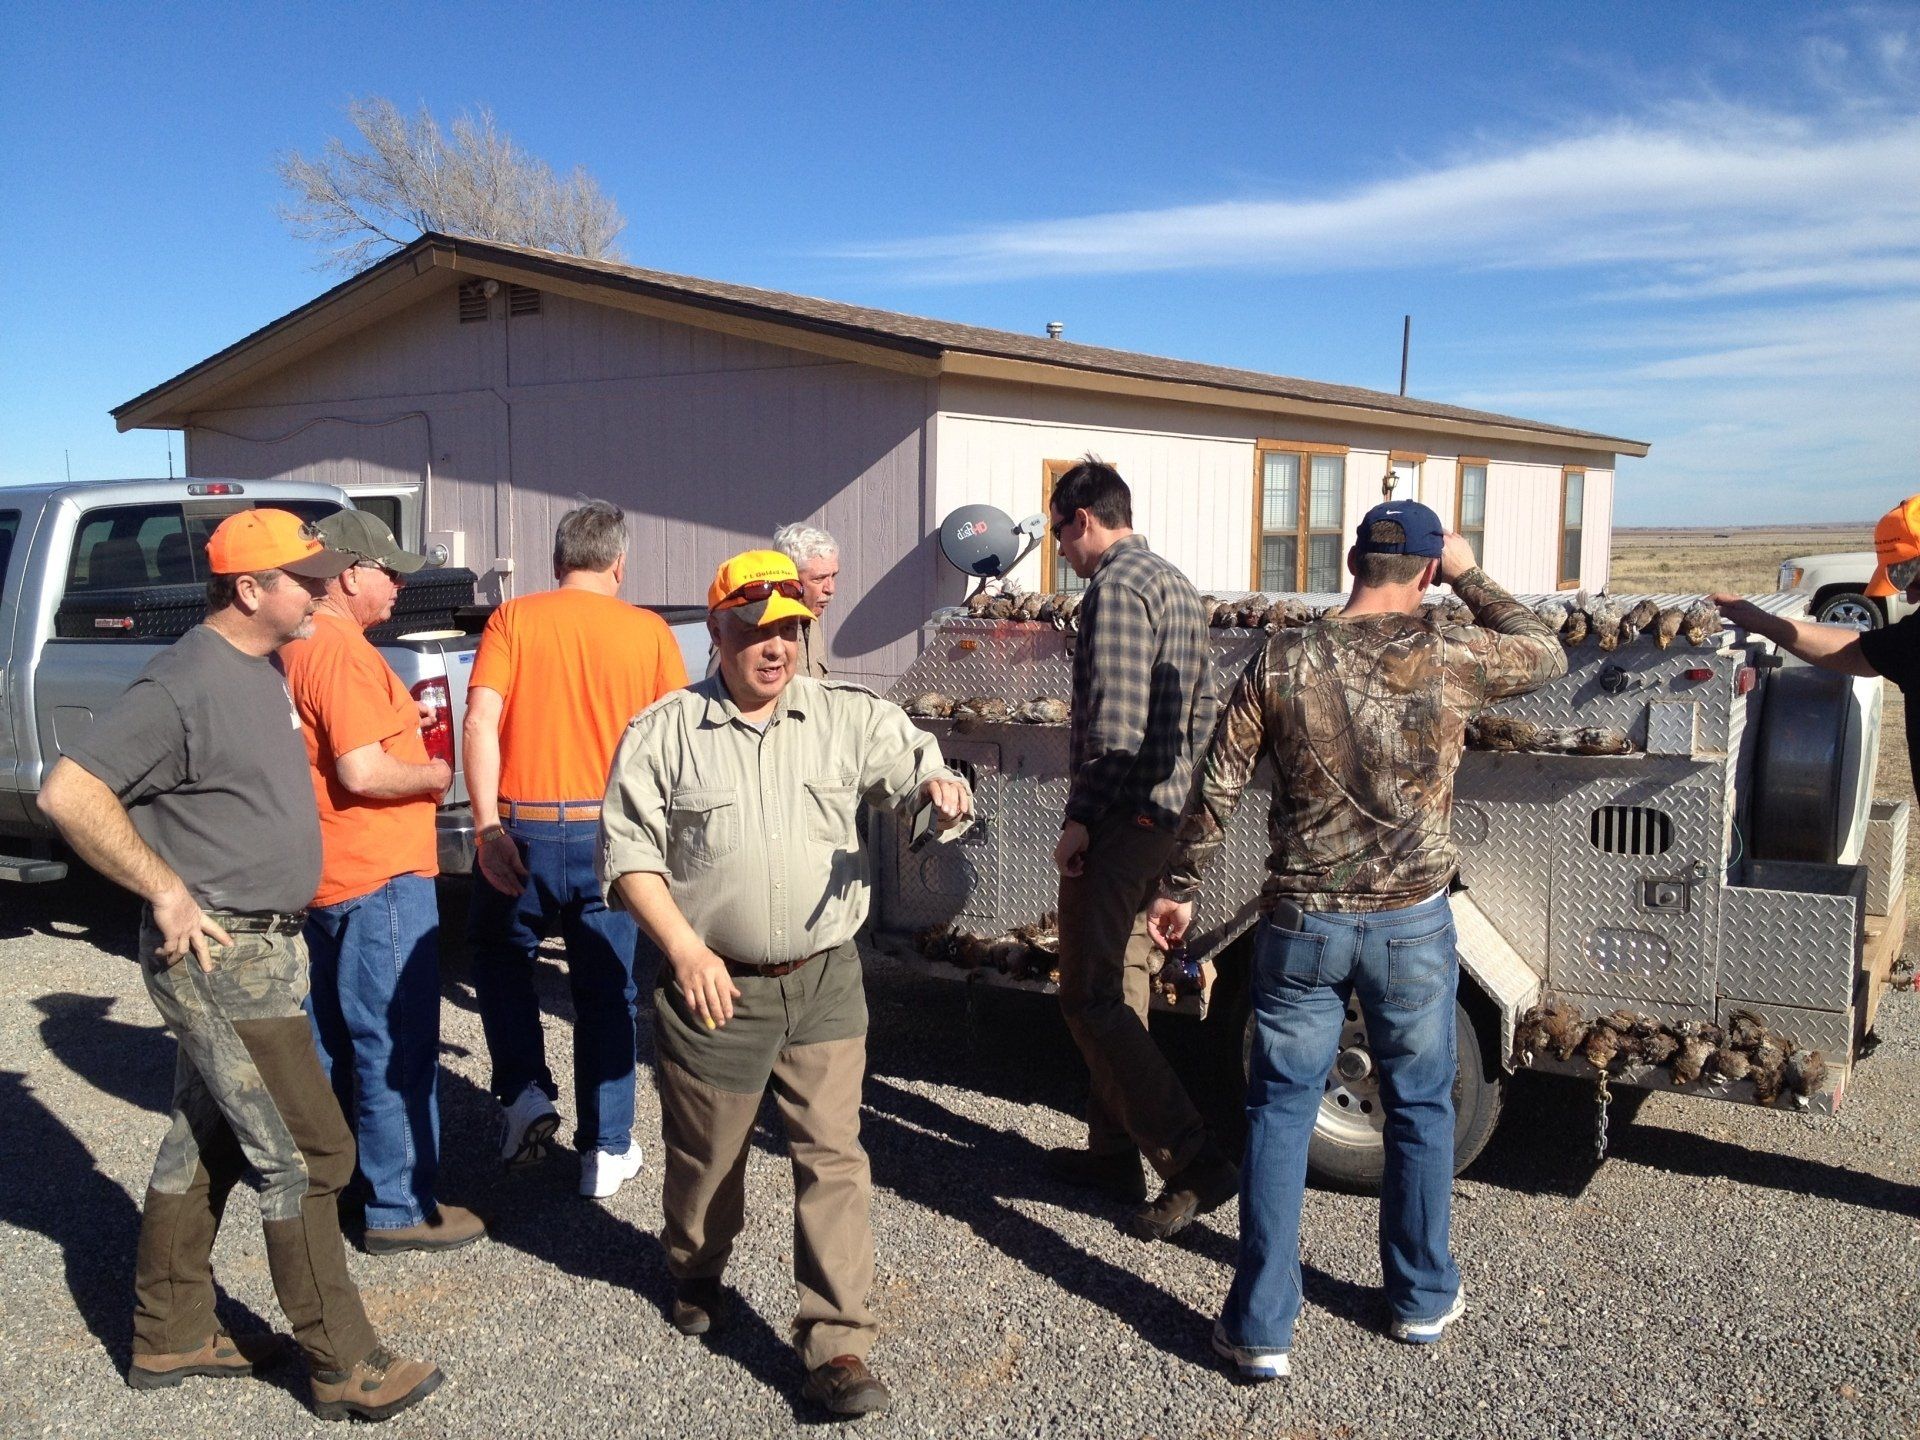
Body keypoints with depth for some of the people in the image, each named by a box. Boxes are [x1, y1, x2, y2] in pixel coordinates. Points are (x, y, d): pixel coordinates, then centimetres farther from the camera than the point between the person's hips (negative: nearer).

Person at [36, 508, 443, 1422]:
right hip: (219, 956, -9)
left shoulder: (262, 672, 11)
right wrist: (167, 891, -21)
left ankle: (170, 1337, 32)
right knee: (305, 1155, -4)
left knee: (206, 1143, 18)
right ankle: (343, 1368, 6)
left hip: (262, 949, 10)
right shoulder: (185, 684, -19)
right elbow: (68, 793, -23)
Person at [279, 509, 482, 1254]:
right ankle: (399, 1207, 4)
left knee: (331, 1033, 20)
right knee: (396, 1044, -3)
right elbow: (363, 773, -25)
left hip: (326, 877, 11)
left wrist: (397, 718, 15)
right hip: (378, 878, -11)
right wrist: (434, 775, -10)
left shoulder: (299, 646, 12)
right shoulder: (343, 653, -20)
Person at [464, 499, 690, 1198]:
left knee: (498, 955, 25)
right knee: (606, 990, 11)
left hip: (523, 829, 0)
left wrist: (487, 825, -10)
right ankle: (607, 1151, 19)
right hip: (610, 830, 1)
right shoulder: (649, 632, 2)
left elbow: (481, 723, -11)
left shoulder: (513, 620, 0)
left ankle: (526, 1093, 14)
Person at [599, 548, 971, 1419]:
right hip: (714, 984, 0)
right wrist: (683, 948, -15)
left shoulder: (849, 720, 2)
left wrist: (942, 788, -25)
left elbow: (911, 766, 1)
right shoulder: (665, 734, -2)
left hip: (823, 981, 1)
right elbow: (630, 851, -3)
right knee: (706, 1153, 17)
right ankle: (696, 1275, 47)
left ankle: (836, 1344, 7)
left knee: (832, 1158, -1)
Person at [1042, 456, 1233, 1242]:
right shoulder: (1178, 586, 16)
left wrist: (1081, 818, -18)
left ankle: (1193, 1163, -6)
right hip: (1164, 816, 10)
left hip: (1115, 823, -10)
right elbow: (1201, 710, 19)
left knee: (1091, 999, -5)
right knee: (1122, 986, 17)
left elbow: (1114, 722, -23)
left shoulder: (1116, 587, -14)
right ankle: (1115, 1148, 27)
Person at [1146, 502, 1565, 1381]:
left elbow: (1217, 791, -3)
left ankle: (1261, 1327, 14)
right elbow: (1547, 655, 12)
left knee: (1280, 1112, 10)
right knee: (1420, 1108, 19)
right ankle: (1423, 1299, 35)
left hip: (1301, 924, 0)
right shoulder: (1451, 661, -9)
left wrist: (1177, 889, 8)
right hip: (1412, 923, 0)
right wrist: (1471, 577, 15)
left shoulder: (1283, 662, -7)